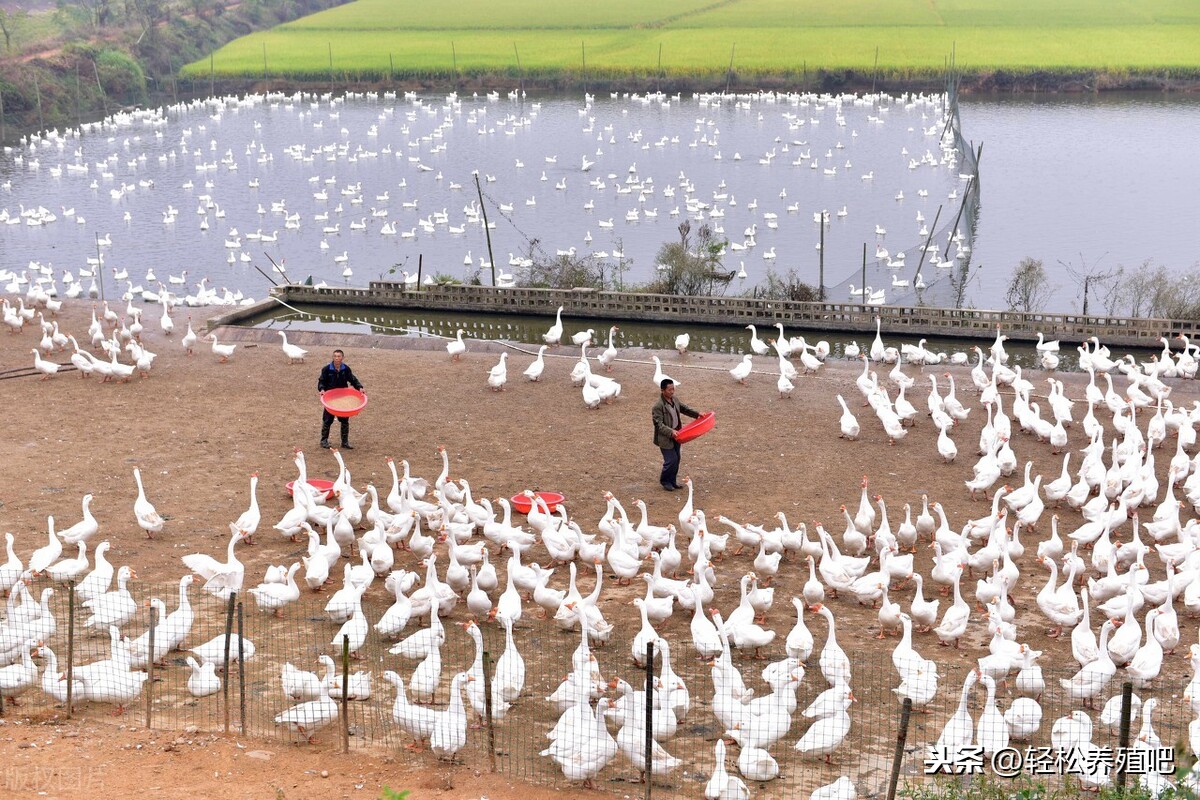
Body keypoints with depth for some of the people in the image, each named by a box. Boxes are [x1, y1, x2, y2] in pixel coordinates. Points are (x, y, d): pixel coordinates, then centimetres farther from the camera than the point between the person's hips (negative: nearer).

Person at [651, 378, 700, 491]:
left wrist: (697, 414, 2)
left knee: (676, 459, 13)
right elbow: (659, 424, -23)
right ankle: (664, 481, 17)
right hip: (665, 439, -8)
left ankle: (672, 481, 28)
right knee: (671, 460, -5)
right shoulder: (658, 406, -22)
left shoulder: (675, 400, 2)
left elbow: (685, 408, 16)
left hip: (675, 436, 8)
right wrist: (671, 432, -34)